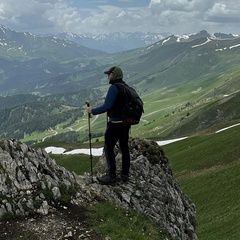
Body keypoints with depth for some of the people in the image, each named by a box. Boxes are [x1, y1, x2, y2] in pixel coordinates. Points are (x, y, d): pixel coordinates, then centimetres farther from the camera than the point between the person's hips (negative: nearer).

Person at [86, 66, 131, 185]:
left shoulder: (114, 88, -16)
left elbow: (107, 106, -22)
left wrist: (92, 111, -14)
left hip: (115, 123, -8)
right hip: (126, 122, 9)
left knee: (108, 148, 0)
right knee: (124, 147, 13)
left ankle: (111, 176, 1)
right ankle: (124, 174, 21)